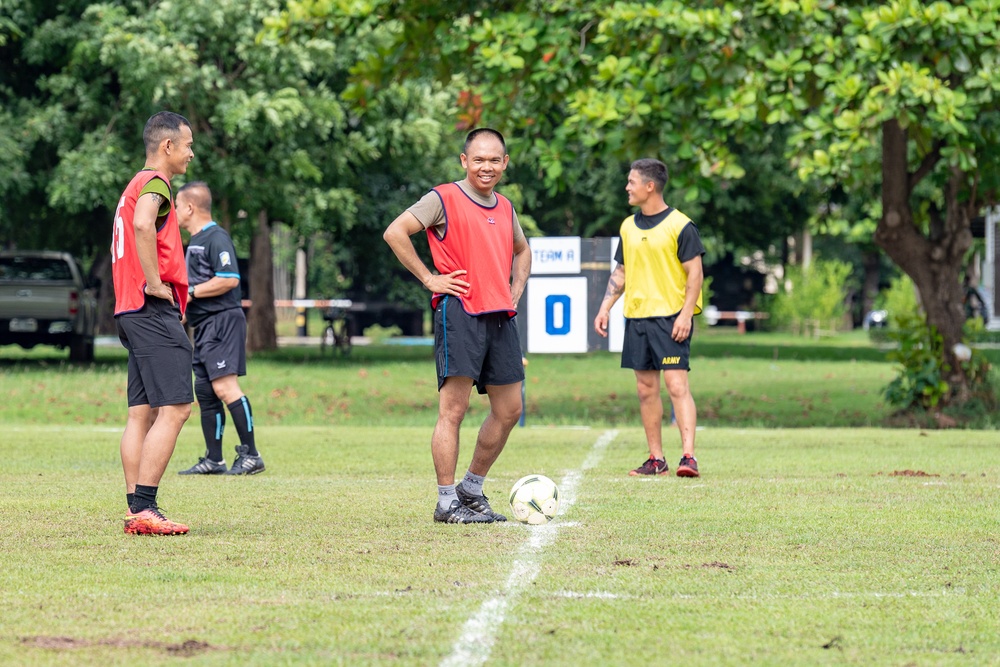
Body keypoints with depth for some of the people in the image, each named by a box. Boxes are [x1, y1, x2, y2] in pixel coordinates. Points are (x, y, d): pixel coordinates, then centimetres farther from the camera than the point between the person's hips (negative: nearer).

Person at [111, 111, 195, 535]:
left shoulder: (136, 185, 22)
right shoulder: (155, 182, -9)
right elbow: (143, 225, -30)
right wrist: (156, 283, -22)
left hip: (131, 311, 10)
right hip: (155, 311, -10)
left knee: (142, 414, 8)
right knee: (174, 409, -13)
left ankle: (136, 510, 7)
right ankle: (144, 509, -18)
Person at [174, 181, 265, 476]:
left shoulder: (216, 238, -11)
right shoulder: (195, 241, 20)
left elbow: (229, 279, -22)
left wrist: (190, 292, -16)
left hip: (222, 320, -11)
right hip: (205, 326, 11)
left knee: (224, 386, -17)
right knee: (205, 390, 10)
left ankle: (251, 455, -16)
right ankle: (213, 460, 14)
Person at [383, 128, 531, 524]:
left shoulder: (505, 208, 17)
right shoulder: (444, 200, -4)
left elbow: (522, 250, 35)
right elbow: (395, 232, -12)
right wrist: (429, 279, -12)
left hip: (500, 316, 7)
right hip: (459, 312, -7)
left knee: (508, 410, 8)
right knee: (453, 409, -9)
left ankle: (471, 490, 22)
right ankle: (447, 502, -5)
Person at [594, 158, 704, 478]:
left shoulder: (680, 226, -6)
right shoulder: (628, 227, 13)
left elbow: (695, 272, -8)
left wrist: (686, 314, -16)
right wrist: (605, 308, 10)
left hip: (671, 317, -6)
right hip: (636, 317, 6)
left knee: (676, 384, -14)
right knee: (646, 389, 6)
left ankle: (688, 456, -17)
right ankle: (656, 459, 11)